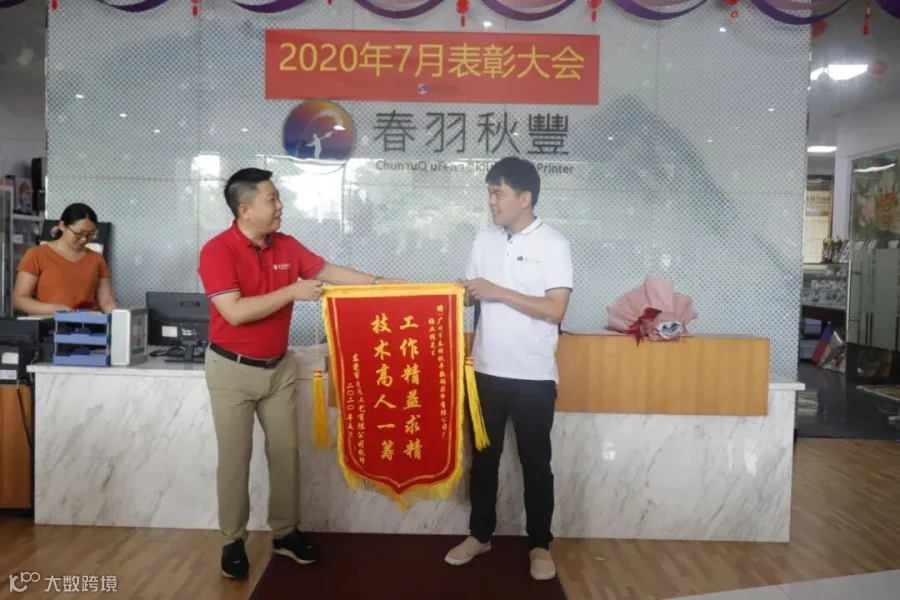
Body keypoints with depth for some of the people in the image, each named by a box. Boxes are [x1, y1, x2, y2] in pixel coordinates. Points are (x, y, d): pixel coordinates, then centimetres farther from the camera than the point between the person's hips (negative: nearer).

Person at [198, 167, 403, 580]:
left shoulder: (287, 246, 1)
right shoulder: (217, 251, -17)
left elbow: (328, 271, 7)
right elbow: (236, 312, -25)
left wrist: (379, 282, -1)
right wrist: (294, 291, -23)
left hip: (278, 367, 5)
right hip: (232, 369, -5)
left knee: (286, 451, 11)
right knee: (235, 458, 6)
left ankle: (285, 532, 26)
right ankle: (233, 541, 23)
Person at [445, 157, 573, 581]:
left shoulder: (553, 244, -9)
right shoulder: (484, 240, 6)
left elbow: (555, 310, -17)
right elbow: (470, 294, 11)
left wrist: (497, 292, -19)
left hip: (534, 376, -4)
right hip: (487, 371, 5)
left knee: (535, 462, 9)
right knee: (483, 457, 15)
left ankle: (540, 545, 25)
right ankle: (480, 534, 32)